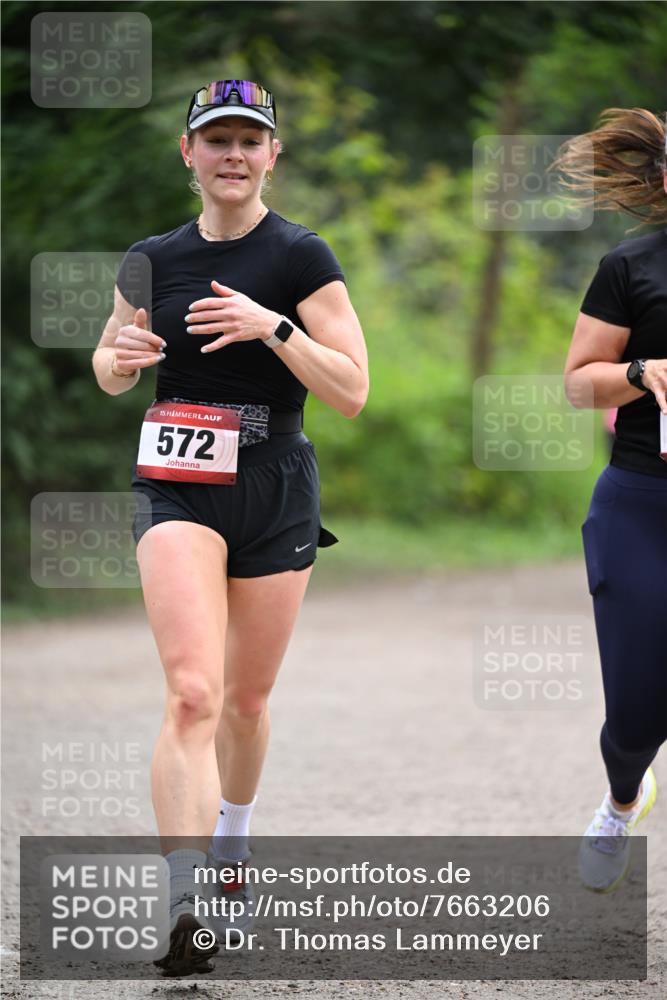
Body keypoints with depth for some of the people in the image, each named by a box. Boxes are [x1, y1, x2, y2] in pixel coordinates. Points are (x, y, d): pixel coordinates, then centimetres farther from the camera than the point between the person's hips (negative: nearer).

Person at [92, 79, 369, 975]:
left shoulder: (301, 259, -4)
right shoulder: (153, 260, 5)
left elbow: (352, 391, -9)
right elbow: (110, 372, 19)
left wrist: (273, 327, -22)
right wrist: (123, 356, -5)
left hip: (275, 496, 0)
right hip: (178, 492, 0)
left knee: (245, 699, 12)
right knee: (192, 693, -18)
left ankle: (229, 852, 41)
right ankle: (185, 912, -25)